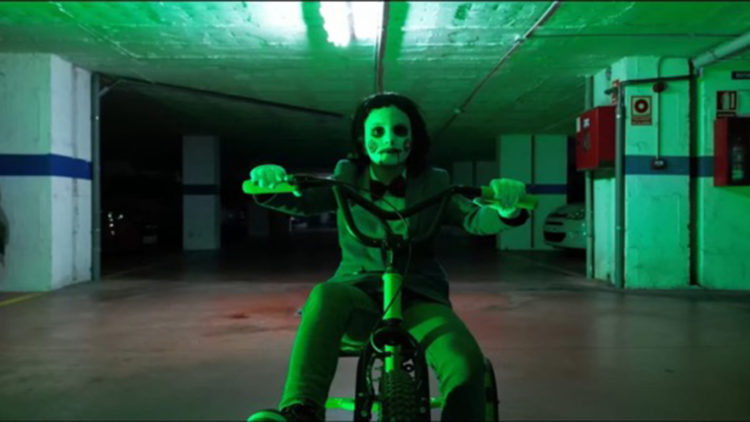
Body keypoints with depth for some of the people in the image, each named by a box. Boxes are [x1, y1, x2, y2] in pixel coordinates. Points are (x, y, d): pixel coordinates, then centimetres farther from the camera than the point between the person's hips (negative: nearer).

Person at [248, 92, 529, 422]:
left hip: (418, 299, 0)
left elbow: (476, 220, -5)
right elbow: (301, 200, -6)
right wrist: (274, 183, -30)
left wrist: (506, 209, -29)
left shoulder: (433, 183, 8)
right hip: (360, 295, 0)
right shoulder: (347, 177, 9)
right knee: (326, 295, -35)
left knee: (466, 364, -28)